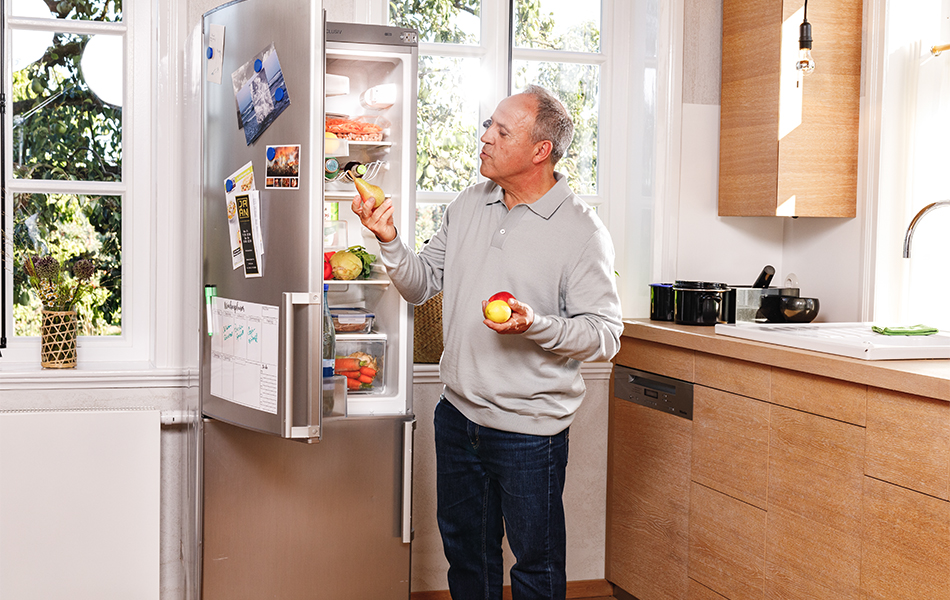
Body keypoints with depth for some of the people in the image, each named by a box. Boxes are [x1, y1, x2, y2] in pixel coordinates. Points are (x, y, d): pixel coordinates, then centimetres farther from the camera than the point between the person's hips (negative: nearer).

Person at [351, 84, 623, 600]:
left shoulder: (581, 230, -12)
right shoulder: (467, 206, 6)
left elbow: (605, 335, -13)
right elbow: (421, 285, 10)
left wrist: (536, 325, -28)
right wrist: (390, 241, -7)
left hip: (529, 430, -6)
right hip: (457, 415, 6)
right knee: (465, 550, 21)